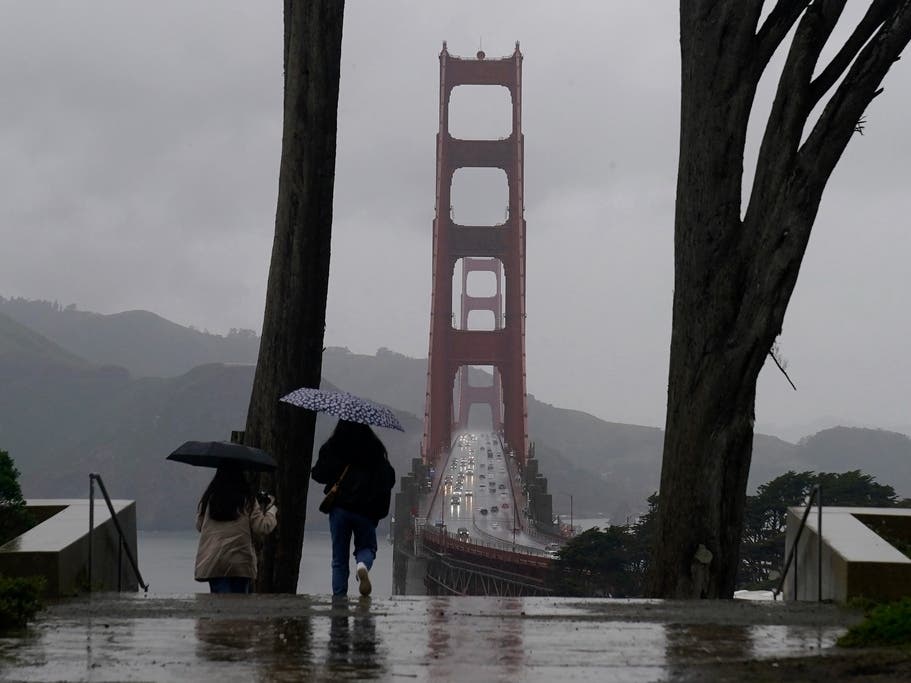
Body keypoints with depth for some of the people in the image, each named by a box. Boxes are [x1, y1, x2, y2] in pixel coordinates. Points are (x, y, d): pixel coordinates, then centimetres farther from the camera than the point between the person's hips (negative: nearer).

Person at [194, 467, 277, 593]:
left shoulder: (208, 499, 3)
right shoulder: (248, 500, -4)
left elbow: (199, 526, 13)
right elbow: (261, 528, -6)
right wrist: (271, 509, 11)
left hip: (211, 564, 1)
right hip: (241, 564, -1)